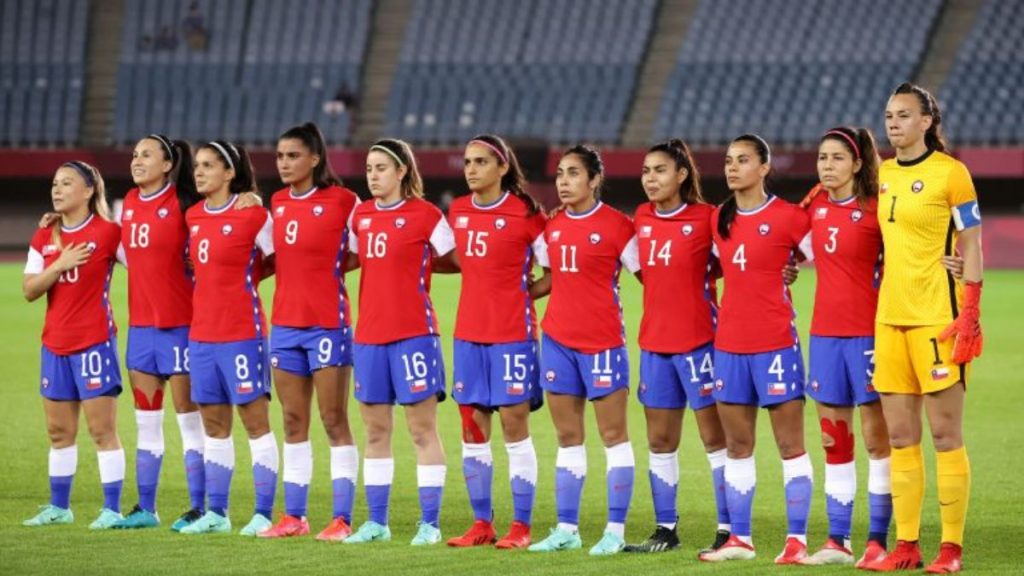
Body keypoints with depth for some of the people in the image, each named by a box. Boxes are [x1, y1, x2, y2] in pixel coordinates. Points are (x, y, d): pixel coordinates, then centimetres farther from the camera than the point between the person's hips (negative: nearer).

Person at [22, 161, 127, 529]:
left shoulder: (107, 233, -7)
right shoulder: (44, 238, 9)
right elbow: (29, 291, 2)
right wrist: (59, 265, -11)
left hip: (94, 342, -6)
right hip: (55, 344, 6)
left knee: (102, 429, -5)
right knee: (58, 430, 12)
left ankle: (112, 509, -3)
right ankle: (58, 506, 22)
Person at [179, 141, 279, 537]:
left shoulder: (253, 215, -9)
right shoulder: (193, 217, 10)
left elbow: (280, 262, -2)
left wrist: (244, 279, -2)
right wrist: (226, 280, 9)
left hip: (242, 332, -6)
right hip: (202, 332, 6)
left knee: (256, 421, -3)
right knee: (213, 425, 10)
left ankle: (263, 514, 0)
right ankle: (216, 512, 16)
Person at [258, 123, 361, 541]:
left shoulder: (342, 201, -8)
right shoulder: (277, 204, 10)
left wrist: (332, 268, -7)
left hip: (327, 323, -6)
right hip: (285, 323, 6)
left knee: (335, 422, -3)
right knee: (293, 423, 9)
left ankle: (342, 519, -1)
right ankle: (294, 515, 15)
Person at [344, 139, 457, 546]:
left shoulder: (425, 216, -5)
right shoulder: (360, 216, 10)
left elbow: (456, 262, -2)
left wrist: (419, 264, -3)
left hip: (413, 332, -6)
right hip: (369, 333, 6)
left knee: (422, 428, -3)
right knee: (375, 429, 9)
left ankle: (430, 524, 0)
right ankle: (376, 522, 14)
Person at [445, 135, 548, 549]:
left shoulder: (526, 214, -7)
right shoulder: (457, 212, 8)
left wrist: (524, 291, -6)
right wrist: (487, 292, 11)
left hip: (512, 333, -5)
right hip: (468, 332, 6)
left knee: (514, 424, -3)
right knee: (472, 428, 6)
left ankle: (521, 526, 1)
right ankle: (481, 523, 13)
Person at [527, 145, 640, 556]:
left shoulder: (616, 225, -8)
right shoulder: (552, 226, 9)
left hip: (602, 341, -6)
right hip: (558, 338, 6)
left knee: (613, 434, 0)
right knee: (567, 437, 9)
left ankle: (616, 530, 2)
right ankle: (566, 529, 14)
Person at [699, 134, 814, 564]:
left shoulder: (787, 217, -7)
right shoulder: (719, 219, 10)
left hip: (775, 342, -6)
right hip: (729, 343, 6)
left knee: (790, 444, -2)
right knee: (737, 445, 9)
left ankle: (797, 540, -1)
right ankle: (739, 539, 14)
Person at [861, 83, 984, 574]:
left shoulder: (950, 172, -6)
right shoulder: (883, 174, 12)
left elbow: (971, 246, -6)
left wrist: (969, 315, -12)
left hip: (937, 316, -6)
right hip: (889, 316, 6)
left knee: (945, 434, -3)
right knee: (899, 436, 6)